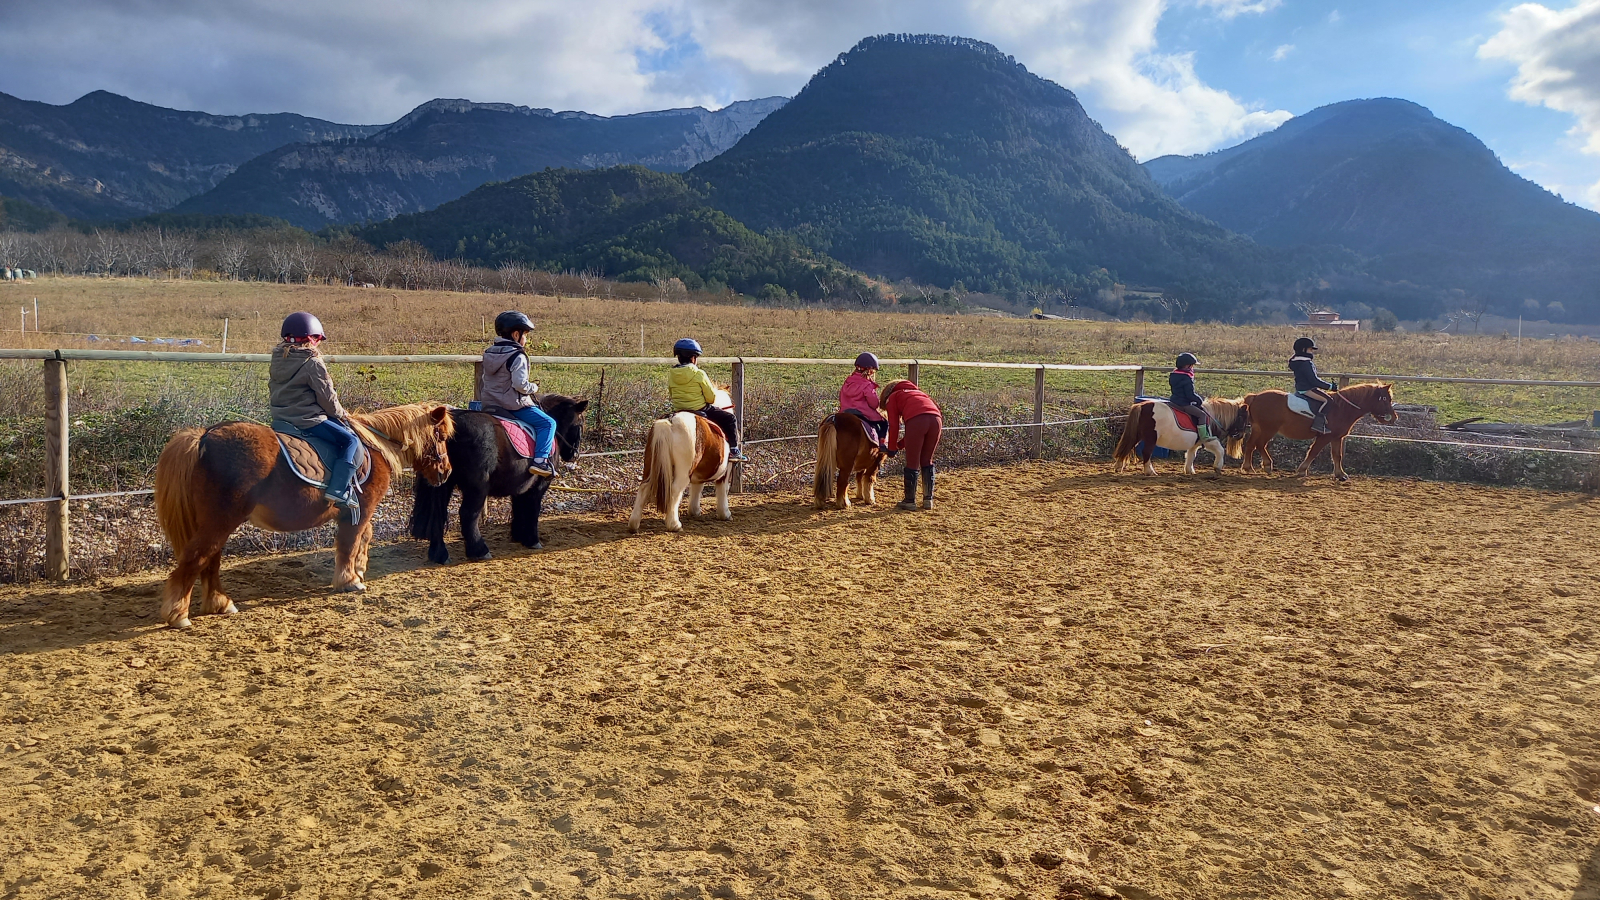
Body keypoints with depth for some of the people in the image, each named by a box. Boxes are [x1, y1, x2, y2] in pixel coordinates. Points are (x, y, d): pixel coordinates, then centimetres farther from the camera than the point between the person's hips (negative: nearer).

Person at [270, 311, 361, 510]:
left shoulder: (277, 360, 9)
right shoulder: (313, 363, -14)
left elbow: (274, 389, 19)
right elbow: (327, 397, -10)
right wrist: (340, 413, 7)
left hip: (280, 417, 9)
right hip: (307, 419, -9)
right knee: (350, 440, -3)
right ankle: (338, 490, -17)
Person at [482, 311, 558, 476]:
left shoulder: (489, 353, 11)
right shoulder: (517, 356, -15)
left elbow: (485, 379, 17)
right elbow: (520, 384, -24)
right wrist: (534, 388, -7)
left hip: (489, 404, 9)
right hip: (514, 405, -9)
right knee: (548, 423, -5)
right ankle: (540, 461, -19)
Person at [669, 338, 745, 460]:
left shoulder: (670, 374, -1)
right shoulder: (699, 374, -15)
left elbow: (671, 394, 11)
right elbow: (711, 398, -10)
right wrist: (714, 389, 11)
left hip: (678, 411, 6)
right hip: (701, 410, -5)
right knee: (730, 419, 8)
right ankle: (734, 450, 8)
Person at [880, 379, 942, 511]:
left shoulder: (892, 398, 24)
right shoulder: (916, 393, 40)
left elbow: (894, 426, 14)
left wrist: (892, 449, 24)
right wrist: (899, 445, 38)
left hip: (916, 420, -5)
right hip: (936, 418, 6)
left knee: (912, 462, 6)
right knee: (927, 461, 19)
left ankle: (910, 501, 14)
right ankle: (928, 500, 21)